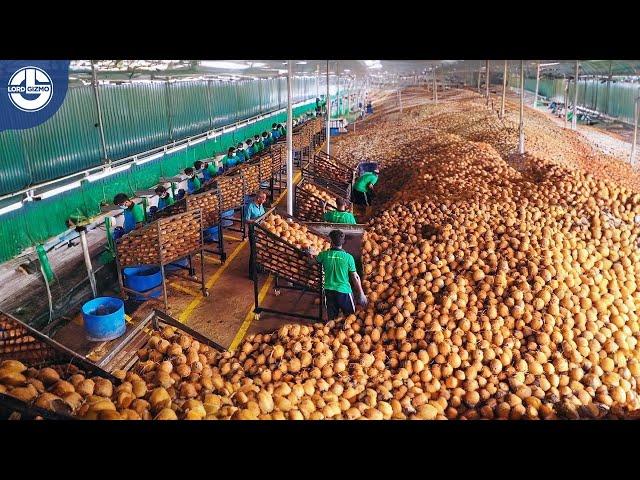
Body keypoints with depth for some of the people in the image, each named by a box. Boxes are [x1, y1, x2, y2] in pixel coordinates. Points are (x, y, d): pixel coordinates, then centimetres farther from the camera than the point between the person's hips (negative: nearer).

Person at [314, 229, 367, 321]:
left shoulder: (324, 255, -5)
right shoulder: (348, 257, -10)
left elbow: (316, 261, 18)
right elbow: (355, 277, -7)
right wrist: (361, 294, 3)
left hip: (329, 290, 3)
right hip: (344, 290, -3)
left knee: (331, 319, 12)